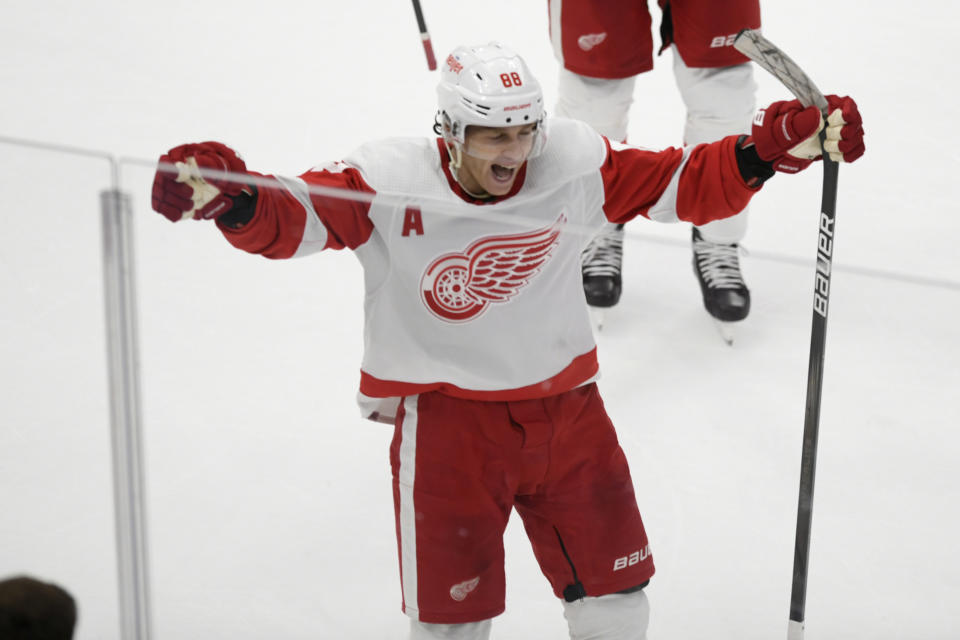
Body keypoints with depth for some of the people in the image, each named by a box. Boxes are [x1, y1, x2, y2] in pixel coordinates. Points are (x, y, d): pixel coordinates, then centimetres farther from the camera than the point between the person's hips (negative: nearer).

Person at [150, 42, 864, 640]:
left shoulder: (576, 166, -9)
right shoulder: (390, 184, -18)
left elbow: (684, 184, -3)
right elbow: (294, 217, -24)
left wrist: (775, 149, -16)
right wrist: (231, 197, -46)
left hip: (562, 402, 3)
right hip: (444, 414, -3)